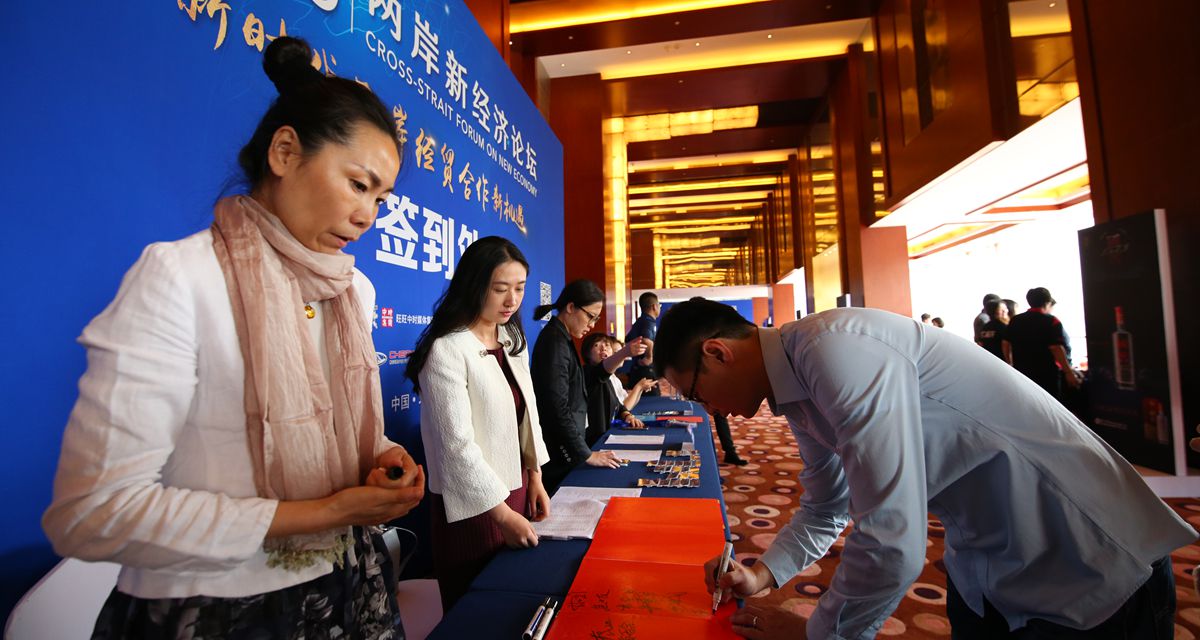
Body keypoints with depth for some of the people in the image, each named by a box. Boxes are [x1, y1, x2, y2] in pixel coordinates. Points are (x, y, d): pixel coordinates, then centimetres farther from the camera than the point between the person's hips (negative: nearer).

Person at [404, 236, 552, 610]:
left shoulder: (513, 339, 5)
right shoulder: (446, 351, -20)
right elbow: (457, 444, -22)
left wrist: (535, 477, 7)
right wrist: (502, 514, -18)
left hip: (516, 487, 7)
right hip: (474, 504, -7)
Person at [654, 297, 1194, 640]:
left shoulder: (839, 351, -32)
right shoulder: (798, 388, -1)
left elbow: (892, 545, -32)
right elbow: (824, 510, 11)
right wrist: (762, 574, -2)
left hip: (1085, 568, -7)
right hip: (982, 561, 8)